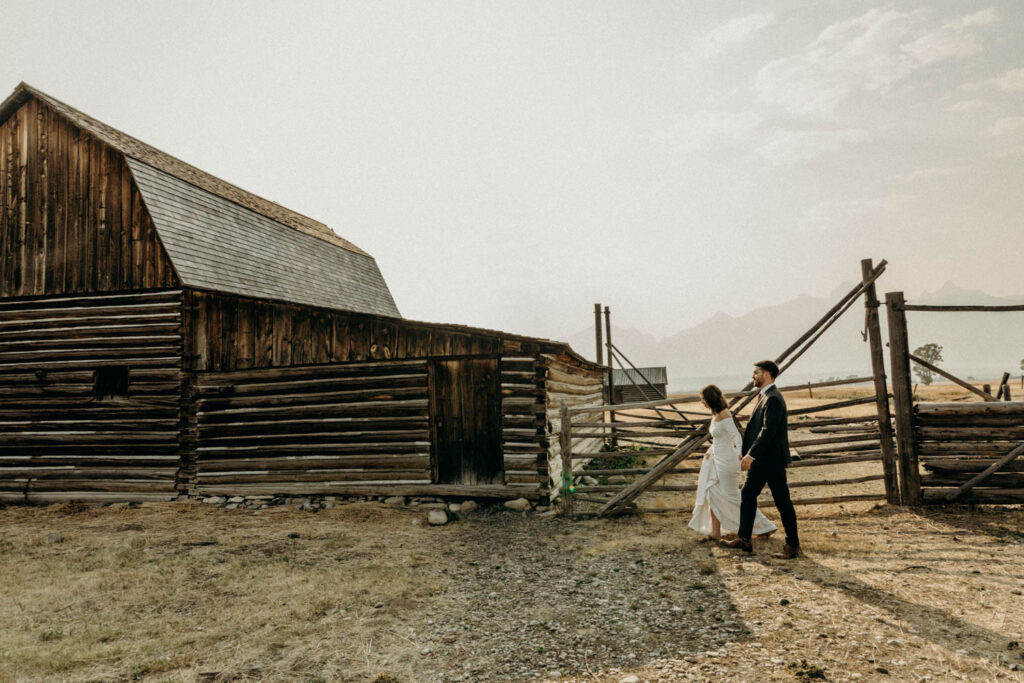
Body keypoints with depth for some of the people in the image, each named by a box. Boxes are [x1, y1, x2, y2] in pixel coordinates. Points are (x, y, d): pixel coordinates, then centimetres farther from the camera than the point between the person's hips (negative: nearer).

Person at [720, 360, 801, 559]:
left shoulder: (773, 399, -19)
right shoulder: (765, 396, 13)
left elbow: (768, 430, -27)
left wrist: (751, 454, -30)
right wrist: (748, 454, 17)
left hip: (773, 460, -10)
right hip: (761, 459, 10)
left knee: (782, 501, 1)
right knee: (748, 495, 11)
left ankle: (793, 546, 13)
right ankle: (743, 539, 18)